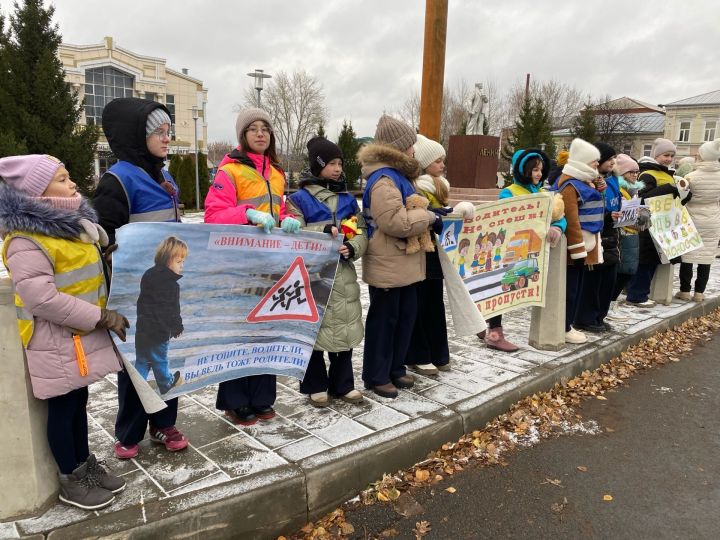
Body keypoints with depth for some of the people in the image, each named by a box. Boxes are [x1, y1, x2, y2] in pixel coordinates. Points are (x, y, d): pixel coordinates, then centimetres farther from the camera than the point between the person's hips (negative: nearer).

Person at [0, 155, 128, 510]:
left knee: (79, 401, 19)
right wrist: (102, 318, -23)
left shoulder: (71, 223, 9)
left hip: (83, 333, 8)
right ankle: (71, 481, 22)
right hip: (56, 341, -8)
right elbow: (42, 299, -27)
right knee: (63, 407, 6)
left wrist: (105, 315, 11)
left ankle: (86, 464, 34)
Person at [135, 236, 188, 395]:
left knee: (142, 361, 14)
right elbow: (173, 311, -16)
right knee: (160, 361, 13)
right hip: (159, 332, -6)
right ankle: (166, 383, 33)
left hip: (142, 329, 6)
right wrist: (178, 328, 0)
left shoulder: (148, 275, 6)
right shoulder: (172, 285, -20)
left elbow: (142, 303, 14)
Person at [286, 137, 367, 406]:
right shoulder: (299, 199, -3)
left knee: (345, 329, 10)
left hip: (343, 274, 4)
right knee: (314, 330, 5)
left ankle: (343, 384, 26)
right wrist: (323, 232, -23)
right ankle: (316, 386, 21)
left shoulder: (348, 199, 11)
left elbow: (361, 232, 8)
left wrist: (352, 248, -13)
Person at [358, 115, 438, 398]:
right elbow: (396, 222, -28)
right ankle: (376, 376, 16)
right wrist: (429, 217, -15)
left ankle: (395, 368, 29)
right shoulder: (384, 179, -19)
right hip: (387, 265, -10)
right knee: (383, 319, 2)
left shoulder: (397, 175, 15)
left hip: (404, 263, 10)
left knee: (406, 316, 15)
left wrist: (429, 215, 10)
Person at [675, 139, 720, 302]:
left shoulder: (691, 177, -14)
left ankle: (685, 291, 10)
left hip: (692, 221, -3)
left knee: (688, 257, 5)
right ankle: (699, 292, 12)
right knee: (706, 257, 8)